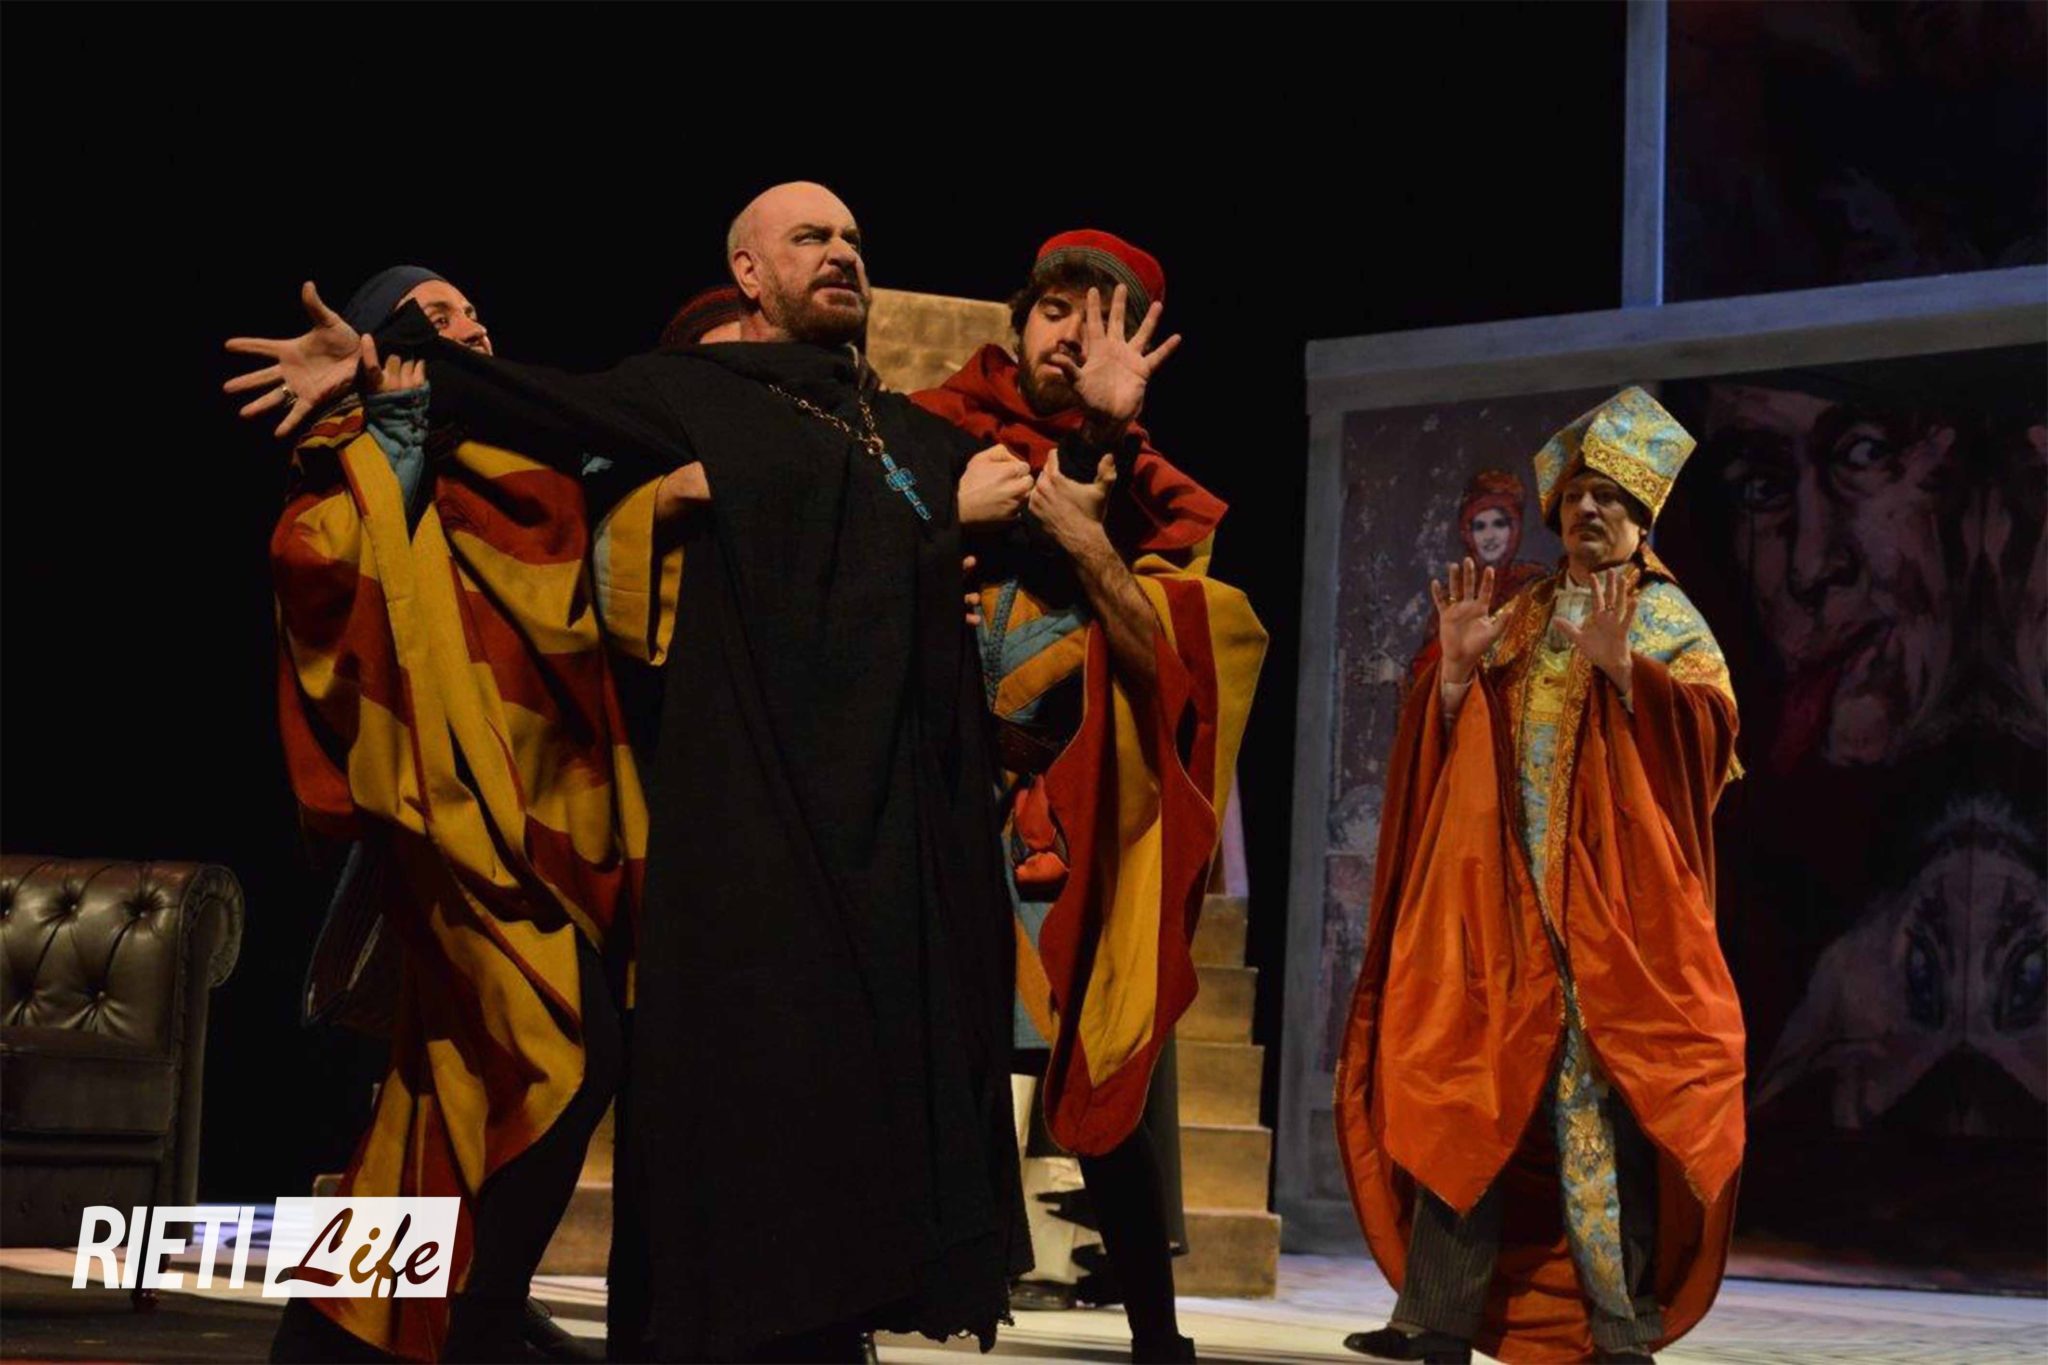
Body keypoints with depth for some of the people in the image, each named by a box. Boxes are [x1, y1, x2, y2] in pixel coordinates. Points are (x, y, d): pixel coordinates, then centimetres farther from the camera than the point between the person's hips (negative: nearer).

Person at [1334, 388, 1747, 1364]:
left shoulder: (1671, 623, 7)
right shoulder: (1518, 620, 19)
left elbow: (1707, 726, -10)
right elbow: (1457, 738, 12)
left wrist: (1619, 667, -21)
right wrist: (1458, 668, -5)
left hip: (1609, 906, -4)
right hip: (1500, 894, 4)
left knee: (1604, 1100, -8)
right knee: (1470, 1090, -1)